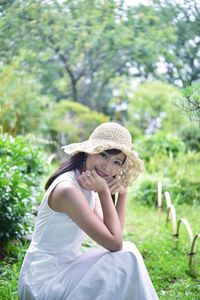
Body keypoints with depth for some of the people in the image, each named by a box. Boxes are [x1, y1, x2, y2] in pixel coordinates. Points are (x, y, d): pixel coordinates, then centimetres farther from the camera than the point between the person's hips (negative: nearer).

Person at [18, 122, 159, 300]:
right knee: (126, 257, -15)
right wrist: (104, 192, -20)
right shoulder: (68, 189, -23)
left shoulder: (86, 187, 5)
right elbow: (114, 244, -23)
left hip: (65, 270, 9)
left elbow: (113, 235, 0)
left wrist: (122, 194, -9)